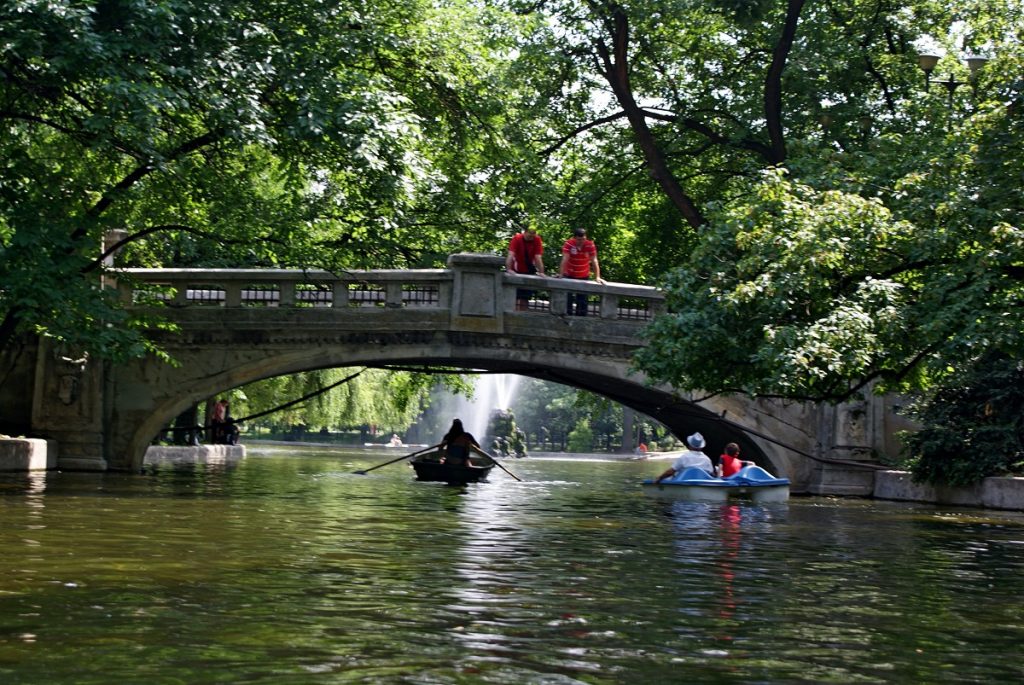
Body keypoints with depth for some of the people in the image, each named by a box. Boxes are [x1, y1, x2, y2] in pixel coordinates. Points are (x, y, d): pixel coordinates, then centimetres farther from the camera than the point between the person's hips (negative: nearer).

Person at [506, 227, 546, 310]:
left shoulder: (537, 240, -11)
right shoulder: (517, 239, -16)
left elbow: (538, 257, -16)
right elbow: (511, 255, -25)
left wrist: (541, 272, -23)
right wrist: (509, 269, -36)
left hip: (529, 272, 2)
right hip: (516, 271, -2)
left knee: (525, 297, 2)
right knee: (515, 297, -7)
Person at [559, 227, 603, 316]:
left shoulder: (590, 245, -18)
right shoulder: (569, 244, -21)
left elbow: (594, 261, -19)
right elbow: (565, 259, -26)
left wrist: (597, 277, -25)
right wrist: (561, 274, -33)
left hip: (584, 276, 1)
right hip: (569, 275, -1)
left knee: (582, 298, 6)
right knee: (568, 297, 3)